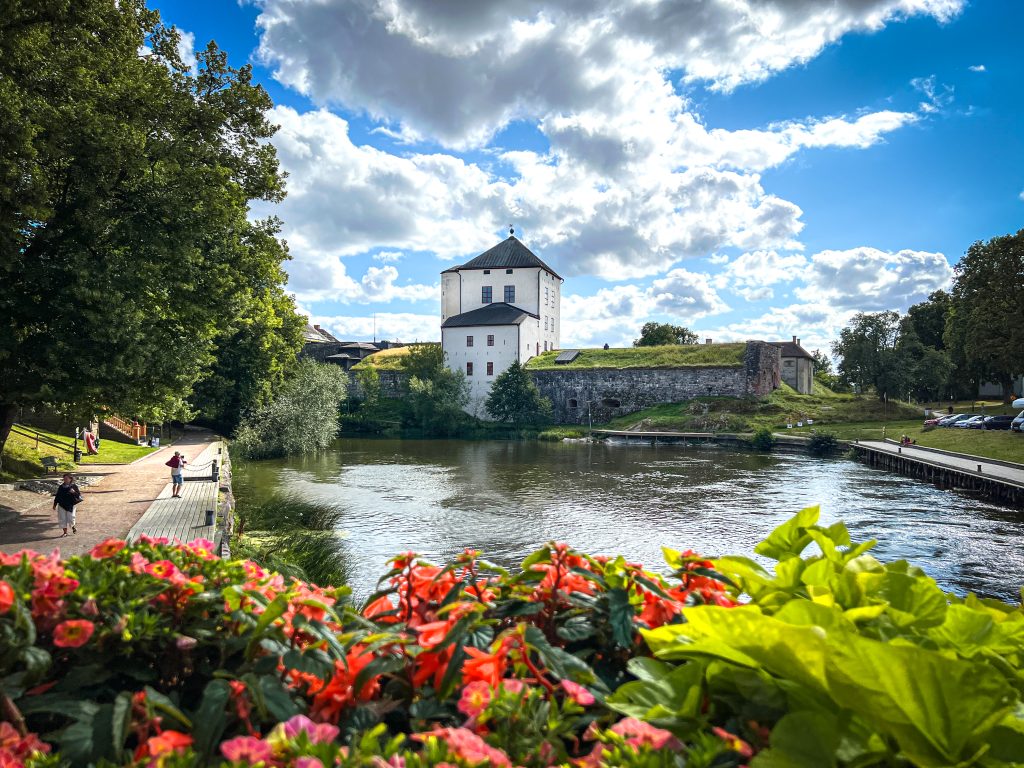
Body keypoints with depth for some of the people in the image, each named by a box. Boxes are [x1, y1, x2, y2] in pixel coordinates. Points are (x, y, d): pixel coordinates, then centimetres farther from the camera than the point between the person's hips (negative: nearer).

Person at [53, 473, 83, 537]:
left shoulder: (74, 486, -3)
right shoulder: (61, 487, 6)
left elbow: (78, 495, -5)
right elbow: (57, 496, 13)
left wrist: (74, 492, -25)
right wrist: (55, 504, 13)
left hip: (70, 505, -3)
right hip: (62, 505, 3)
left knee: (70, 518, -6)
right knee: (62, 519, 3)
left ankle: (73, 526, 27)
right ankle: (65, 532, 15)